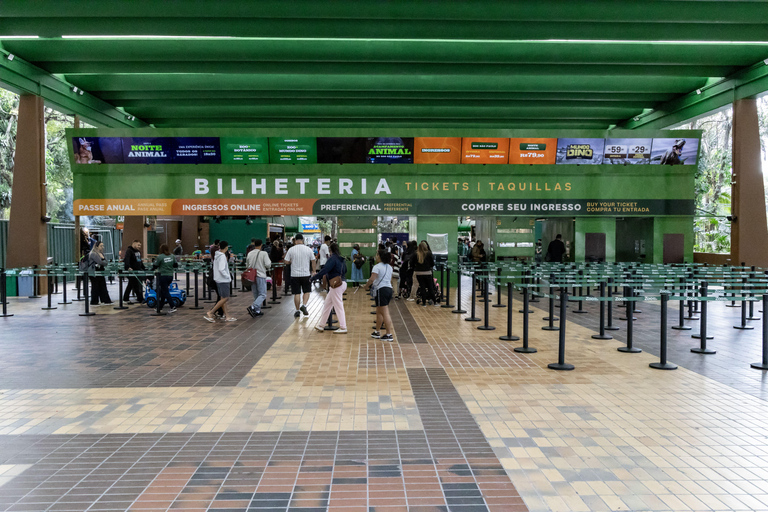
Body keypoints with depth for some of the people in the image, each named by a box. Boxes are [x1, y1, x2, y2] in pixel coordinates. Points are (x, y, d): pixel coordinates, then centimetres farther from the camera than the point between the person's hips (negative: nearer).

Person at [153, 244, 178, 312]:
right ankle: (160, 307, 26)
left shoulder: (160, 257, -12)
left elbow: (155, 266, -7)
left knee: (165, 292, -1)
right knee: (163, 291, 18)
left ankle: (173, 307, -9)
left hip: (163, 276, -6)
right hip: (170, 276, 6)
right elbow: (176, 265, 8)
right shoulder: (172, 256, 4)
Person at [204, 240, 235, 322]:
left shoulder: (216, 256, 10)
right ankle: (210, 313, -7)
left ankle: (226, 316, 15)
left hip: (218, 280, 10)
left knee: (223, 298, 11)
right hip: (223, 280, -10)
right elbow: (221, 269, -24)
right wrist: (228, 276, -14)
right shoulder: (222, 256, -17)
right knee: (225, 298, -5)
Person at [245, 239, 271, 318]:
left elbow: (247, 266, 13)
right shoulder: (263, 253, -11)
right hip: (261, 276, -6)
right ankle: (253, 307, -21)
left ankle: (257, 311, 17)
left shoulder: (249, 254, 5)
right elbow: (268, 265, -12)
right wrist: (269, 260, 7)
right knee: (262, 294, -2)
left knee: (256, 295, 15)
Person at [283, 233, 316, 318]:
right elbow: (313, 261, 2)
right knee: (306, 292, 14)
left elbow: (286, 261, -2)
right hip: (306, 274, 0)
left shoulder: (291, 250, -4)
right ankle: (304, 305, -5)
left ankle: (297, 310, 9)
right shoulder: (308, 249, -3)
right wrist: (313, 271, 13)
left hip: (295, 275, 0)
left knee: (296, 293, 5)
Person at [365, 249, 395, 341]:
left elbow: (372, 279, -20)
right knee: (379, 312, 20)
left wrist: (366, 286, -5)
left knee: (385, 313, -8)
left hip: (381, 290, -9)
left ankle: (389, 334, -8)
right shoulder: (389, 267, 14)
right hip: (389, 288, 9)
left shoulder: (377, 267, -11)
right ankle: (377, 332, 29)